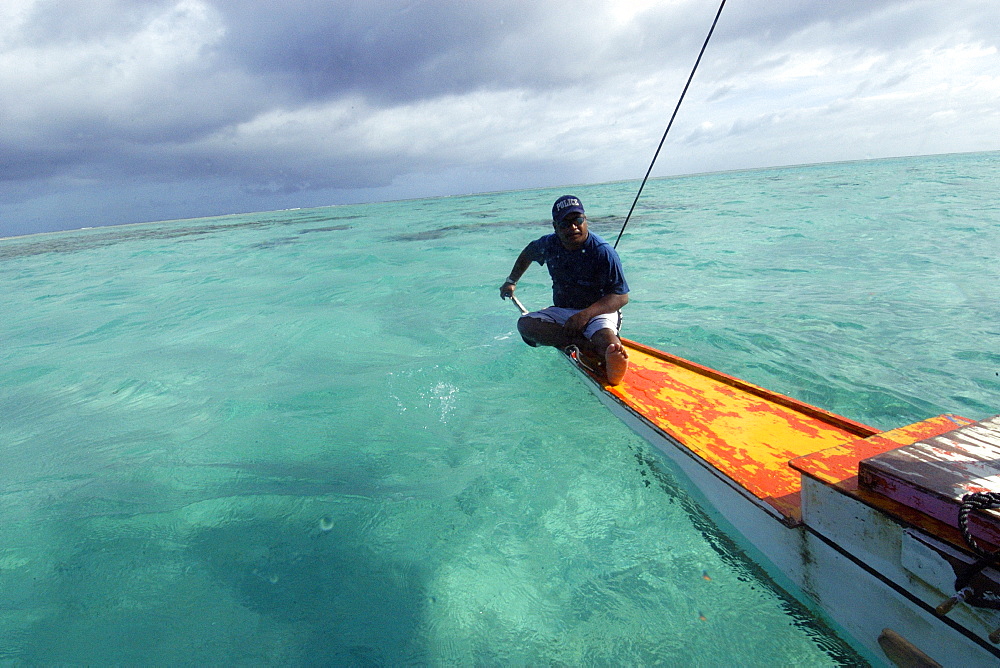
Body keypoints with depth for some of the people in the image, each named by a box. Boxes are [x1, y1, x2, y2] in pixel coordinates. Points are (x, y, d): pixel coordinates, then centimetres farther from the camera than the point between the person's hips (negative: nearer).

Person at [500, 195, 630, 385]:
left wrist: (586, 315, -29)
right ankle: (591, 346, -35)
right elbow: (528, 253, 25)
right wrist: (511, 281, 29)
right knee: (525, 324, -22)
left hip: (598, 312, -5)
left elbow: (621, 297, -17)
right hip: (562, 311, 5)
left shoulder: (603, 252, -16)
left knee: (605, 335, -38)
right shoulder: (549, 245, 0)